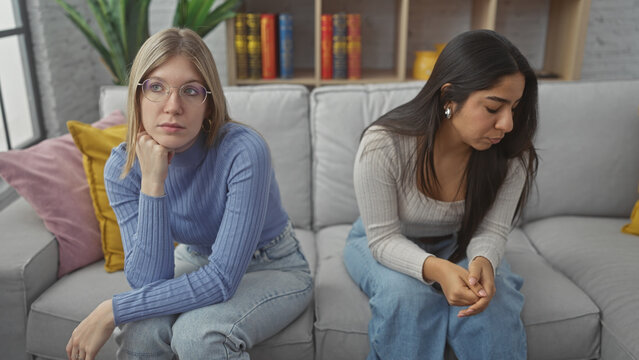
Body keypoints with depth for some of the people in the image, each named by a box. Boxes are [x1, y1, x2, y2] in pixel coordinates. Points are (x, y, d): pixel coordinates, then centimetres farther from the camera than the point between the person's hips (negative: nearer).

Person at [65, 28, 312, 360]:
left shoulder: (243, 152, -31)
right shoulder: (122, 168, -16)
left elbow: (221, 280, -30)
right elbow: (147, 281, -23)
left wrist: (113, 310, -26)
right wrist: (152, 184, -33)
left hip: (273, 269, -3)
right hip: (196, 261, 4)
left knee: (198, 331, -30)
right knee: (138, 329, -24)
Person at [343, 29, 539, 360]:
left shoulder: (511, 155, -21)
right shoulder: (382, 145, -31)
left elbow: (491, 230, -13)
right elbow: (384, 237, -25)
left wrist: (483, 260, -39)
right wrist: (436, 269, -45)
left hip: (458, 244, 2)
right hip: (382, 245, -2)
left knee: (493, 300, -27)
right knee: (407, 295, -32)